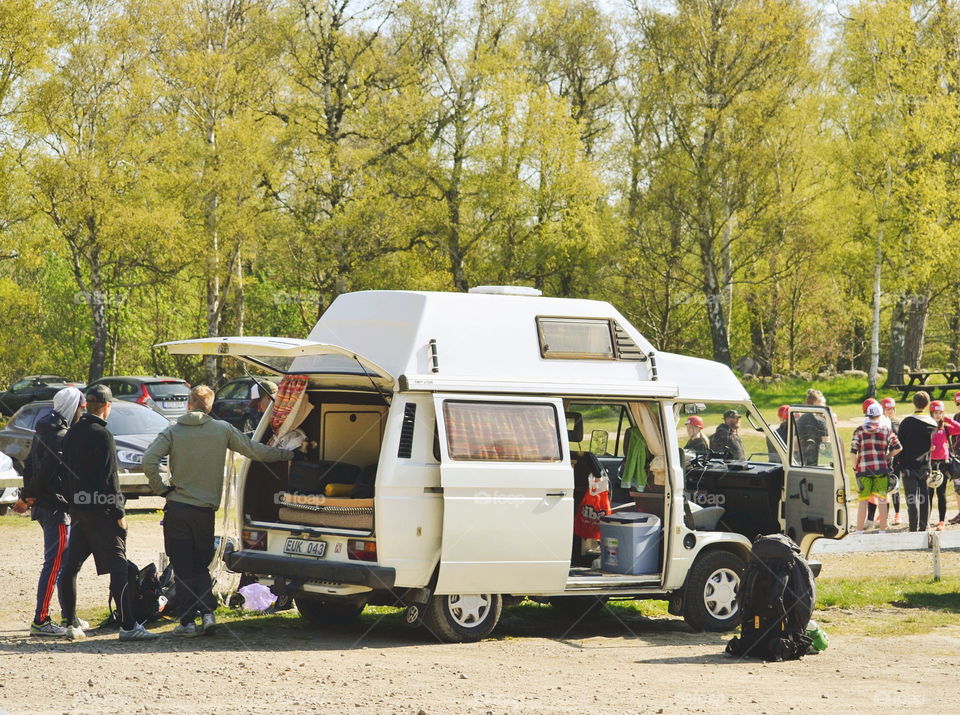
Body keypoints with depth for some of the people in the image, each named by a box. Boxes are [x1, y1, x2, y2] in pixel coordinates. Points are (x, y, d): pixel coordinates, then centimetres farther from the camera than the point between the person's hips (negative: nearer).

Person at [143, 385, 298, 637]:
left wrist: (161, 488, -2)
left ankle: (188, 620, 1)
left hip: (177, 509, -2)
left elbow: (149, 461, -14)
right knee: (201, 566, 14)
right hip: (205, 511, 2)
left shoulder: (173, 431, -2)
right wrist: (288, 454, 16)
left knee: (183, 568, 5)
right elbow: (255, 450, 5)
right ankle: (207, 613, -3)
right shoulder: (223, 430, 0)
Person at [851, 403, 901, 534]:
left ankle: (859, 531, 2)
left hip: (863, 469, 0)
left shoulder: (860, 430, 2)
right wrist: (887, 457, 13)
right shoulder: (886, 430, 4)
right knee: (882, 501, 6)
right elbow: (898, 448, 0)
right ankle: (882, 530, 9)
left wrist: (855, 467, 7)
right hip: (881, 469, 0)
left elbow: (853, 451, -4)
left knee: (863, 501, 3)